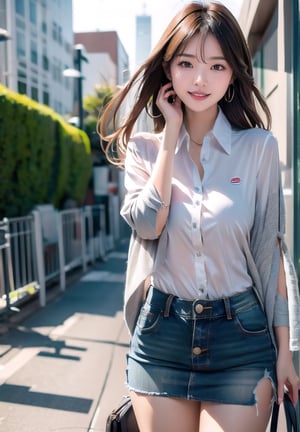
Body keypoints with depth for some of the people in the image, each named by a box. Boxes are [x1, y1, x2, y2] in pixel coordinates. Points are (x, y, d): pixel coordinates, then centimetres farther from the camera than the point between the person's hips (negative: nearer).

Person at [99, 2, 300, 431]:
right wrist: (171, 135, -10)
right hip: (162, 335, 2)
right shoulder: (144, 147, 2)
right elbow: (147, 224, -15)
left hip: (241, 336, -1)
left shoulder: (259, 147, -3)